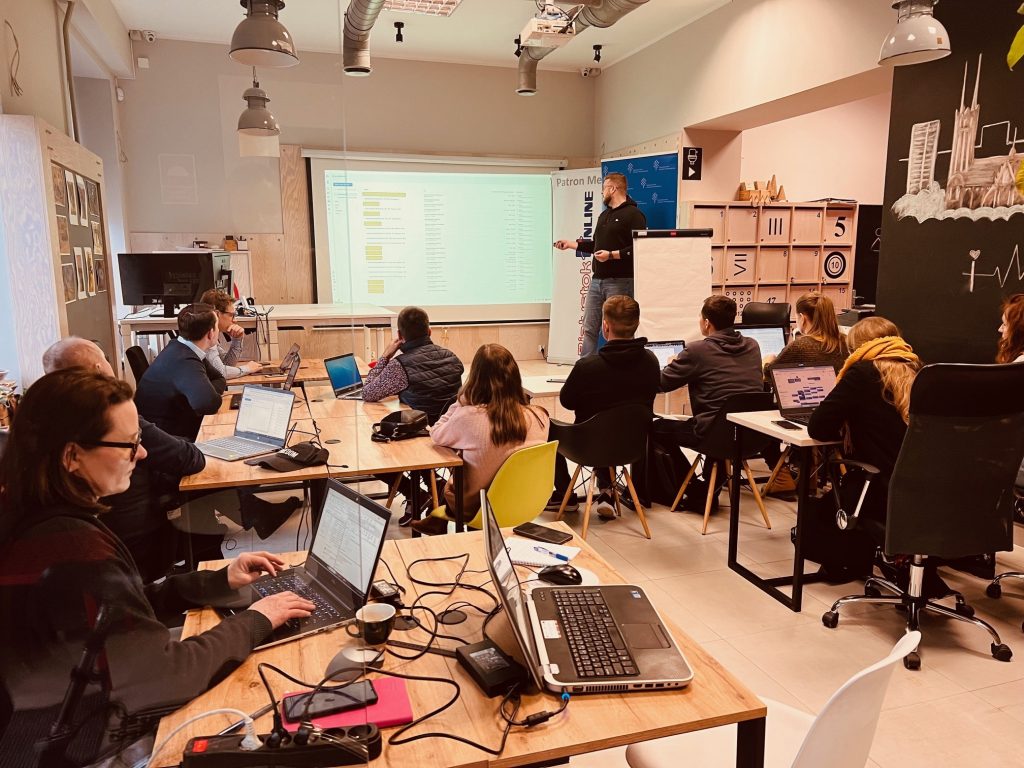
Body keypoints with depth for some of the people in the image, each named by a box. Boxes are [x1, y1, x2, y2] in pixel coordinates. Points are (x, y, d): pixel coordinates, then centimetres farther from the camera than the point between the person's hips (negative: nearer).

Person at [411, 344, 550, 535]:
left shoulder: (468, 417, -27)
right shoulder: (539, 416, -17)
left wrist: (460, 401, -6)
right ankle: (437, 522, 45)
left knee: (448, 485, 30)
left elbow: (436, 435, -6)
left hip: (477, 508, -4)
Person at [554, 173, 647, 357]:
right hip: (597, 280, 8)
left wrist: (611, 255, -22)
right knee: (589, 328, 6)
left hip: (620, 281, -8)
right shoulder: (604, 215, 21)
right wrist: (570, 244, 24)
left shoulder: (633, 214, -7)